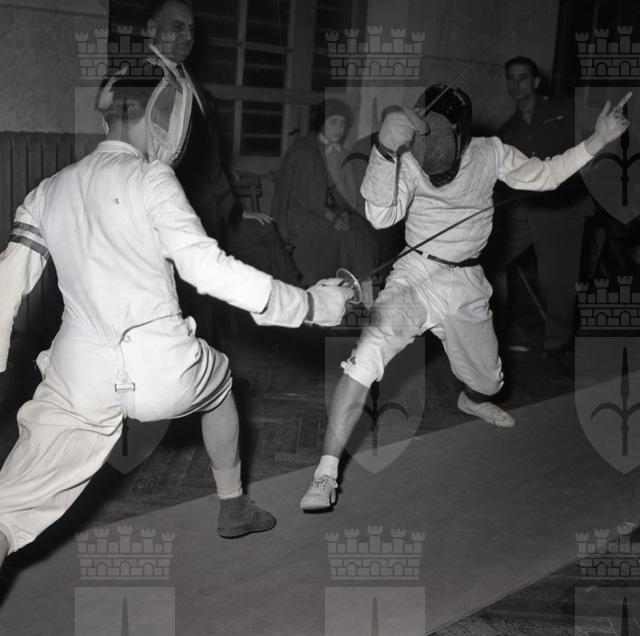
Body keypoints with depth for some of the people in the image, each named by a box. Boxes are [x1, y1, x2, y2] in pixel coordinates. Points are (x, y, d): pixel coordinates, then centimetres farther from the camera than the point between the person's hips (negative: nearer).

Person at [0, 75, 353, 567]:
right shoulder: (150, 178, -3)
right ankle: (234, 508, 47)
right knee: (216, 379, 32)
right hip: (161, 371, -2)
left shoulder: (50, 190, 12)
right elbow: (206, 267, -14)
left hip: (79, 381, 3)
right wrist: (309, 305, -10)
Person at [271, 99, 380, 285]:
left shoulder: (337, 151, 12)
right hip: (299, 213, -7)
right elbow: (306, 195, -17)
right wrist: (331, 217, -24)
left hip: (327, 208, 7)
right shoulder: (304, 151, -12)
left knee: (363, 229, -15)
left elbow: (337, 190, 12)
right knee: (337, 234, -27)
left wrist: (343, 212, -8)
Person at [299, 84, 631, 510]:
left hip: (466, 283, 4)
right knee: (366, 359, -30)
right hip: (416, 274, -4)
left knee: (488, 379, 23)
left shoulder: (490, 154, -9)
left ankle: (473, 401, 64)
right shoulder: (409, 163, -20)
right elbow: (381, 216, -35)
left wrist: (598, 141, -4)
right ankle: (327, 472, -23)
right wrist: (385, 148, -48)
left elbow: (544, 176, 5)